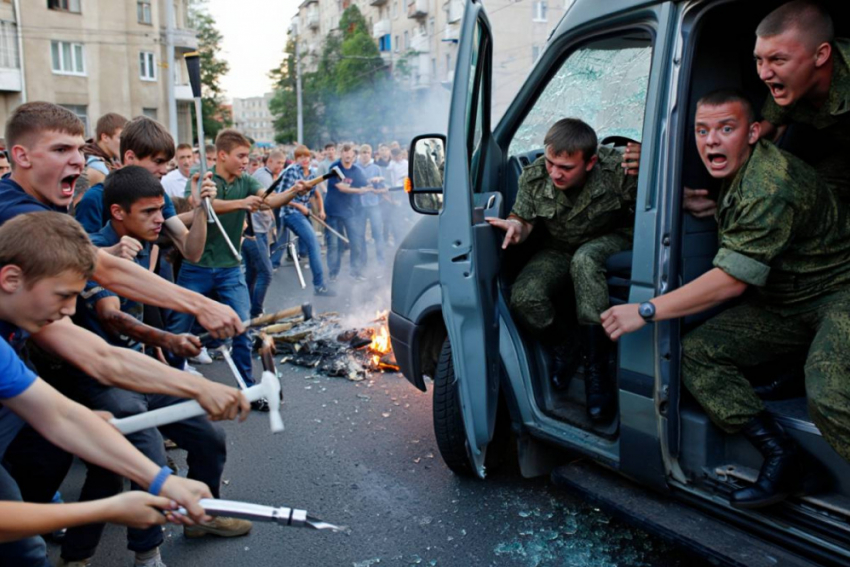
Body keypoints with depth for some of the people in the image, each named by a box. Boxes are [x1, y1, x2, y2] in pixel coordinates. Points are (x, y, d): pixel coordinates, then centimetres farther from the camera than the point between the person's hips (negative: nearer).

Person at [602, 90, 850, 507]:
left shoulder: (770, 186, -27)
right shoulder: (733, 174, 2)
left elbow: (730, 281, -29)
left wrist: (645, 311, -27)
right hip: (781, 303, 9)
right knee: (696, 352, -11)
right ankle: (780, 457, -6)